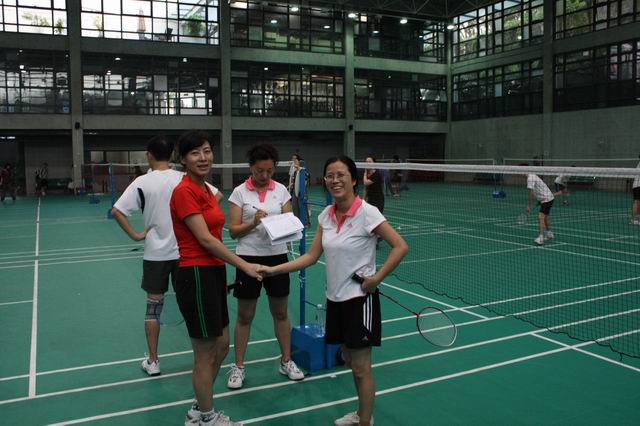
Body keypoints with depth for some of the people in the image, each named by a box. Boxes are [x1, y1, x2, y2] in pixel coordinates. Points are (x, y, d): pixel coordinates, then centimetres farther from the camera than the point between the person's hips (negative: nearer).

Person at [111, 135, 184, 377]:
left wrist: (135, 235, -5)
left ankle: (152, 361, 18)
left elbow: (117, 211, -12)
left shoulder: (142, 182, -8)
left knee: (154, 306, 10)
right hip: (183, 251, 1)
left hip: (155, 253, -1)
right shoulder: (184, 179, -6)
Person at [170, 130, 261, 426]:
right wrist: (245, 266, -18)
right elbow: (205, 239, -19)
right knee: (205, 354, 5)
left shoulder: (207, 190, 13)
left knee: (221, 346, 18)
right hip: (195, 275, -10)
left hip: (213, 272, 10)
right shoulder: (184, 191, -15)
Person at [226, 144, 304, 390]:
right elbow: (233, 231, -6)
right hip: (248, 257, -2)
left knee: (280, 313, 13)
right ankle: (238, 367, 21)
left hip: (277, 256, 2)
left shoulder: (281, 190, 2)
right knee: (245, 316, 7)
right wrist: (253, 223, -22)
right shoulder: (240, 192, -4)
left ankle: (286, 361, 28)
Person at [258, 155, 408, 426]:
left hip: (360, 298, -7)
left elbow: (401, 247, -17)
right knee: (349, 360, 20)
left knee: (361, 366, 3)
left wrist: (376, 279, -19)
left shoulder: (367, 213, -17)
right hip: (336, 298, 7)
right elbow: (311, 256, 4)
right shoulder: (326, 216, 2)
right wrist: (273, 270, -4)